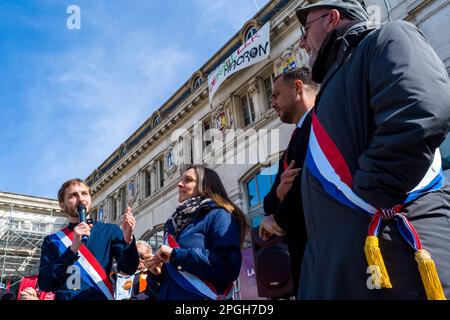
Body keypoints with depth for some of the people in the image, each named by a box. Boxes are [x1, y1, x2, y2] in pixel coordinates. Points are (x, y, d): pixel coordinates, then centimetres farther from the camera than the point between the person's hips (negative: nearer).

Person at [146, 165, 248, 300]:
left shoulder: (218, 215, -9)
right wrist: (158, 272, -2)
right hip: (168, 296, 7)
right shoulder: (177, 222, 13)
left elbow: (229, 266, -24)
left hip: (201, 296, -7)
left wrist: (176, 255, -20)